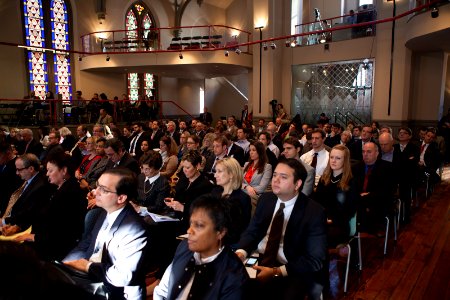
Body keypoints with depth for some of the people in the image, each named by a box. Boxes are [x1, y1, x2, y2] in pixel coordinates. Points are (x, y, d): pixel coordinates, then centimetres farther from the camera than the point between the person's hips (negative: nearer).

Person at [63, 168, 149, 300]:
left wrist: (88, 266, -15)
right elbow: (88, 242, 10)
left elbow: (122, 277, -27)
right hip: (91, 279, 8)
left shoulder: (134, 230, -27)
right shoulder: (107, 212, 1)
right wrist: (65, 264, -6)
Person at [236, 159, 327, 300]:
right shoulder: (266, 199, 3)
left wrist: (276, 272, -23)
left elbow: (315, 260, -14)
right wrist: (241, 252, -15)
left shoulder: (314, 212, -13)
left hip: (292, 270, -4)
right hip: (258, 260, 4)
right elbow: (251, 231, 8)